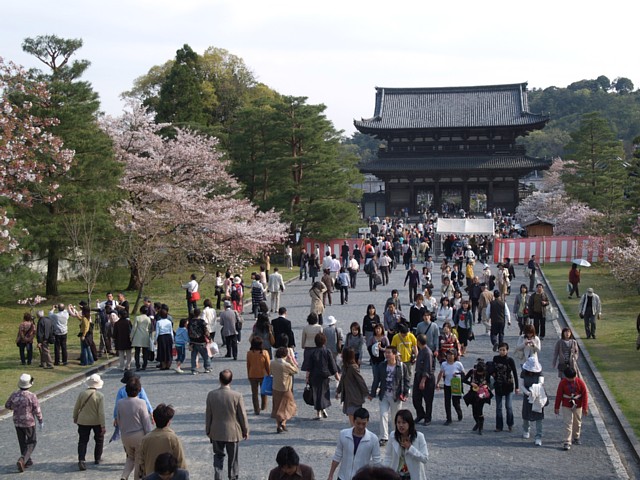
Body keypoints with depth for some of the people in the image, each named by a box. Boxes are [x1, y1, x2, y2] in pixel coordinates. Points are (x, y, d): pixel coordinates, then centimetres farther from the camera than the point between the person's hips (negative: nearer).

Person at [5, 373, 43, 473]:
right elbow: (37, 410, -15)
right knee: (32, 442, 10)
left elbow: (7, 406, 8)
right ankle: (22, 460, -9)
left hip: (17, 422, 4)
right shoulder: (32, 396, -20)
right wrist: (41, 421, -1)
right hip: (29, 423, -4)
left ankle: (27, 461, 28)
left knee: (23, 442, 19)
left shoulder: (14, 394, -7)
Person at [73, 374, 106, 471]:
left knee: (82, 441, 4)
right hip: (96, 422, -1)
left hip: (83, 421, 1)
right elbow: (101, 412, -15)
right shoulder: (100, 396, -15)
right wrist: (103, 425, -9)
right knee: (99, 439, 20)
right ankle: (97, 458, 29)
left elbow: (76, 408, 1)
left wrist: (75, 418, 18)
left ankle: (81, 460, -11)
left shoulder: (82, 394, -7)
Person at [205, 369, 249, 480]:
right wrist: (245, 430, 5)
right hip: (233, 432, -2)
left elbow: (208, 415, -2)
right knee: (233, 457, 14)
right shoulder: (237, 396, -18)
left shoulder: (211, 395, -11)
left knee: (218, 456, 16)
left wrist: (208, 430, 12)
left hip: (216, 432, 2)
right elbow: (242, 415, -10)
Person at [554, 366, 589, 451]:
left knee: (577, 423, 15)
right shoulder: (562, 383, -11)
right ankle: (567, 442, -8)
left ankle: (576, 438, 37)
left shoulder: (580, 382, -12)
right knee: (567, 423, -8)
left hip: (578, 406, 1)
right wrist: (557, 407, -2)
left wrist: (585, 408, -9)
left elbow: (585, 394, -7)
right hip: (566, 406, -1)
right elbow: (559, 395, -5)